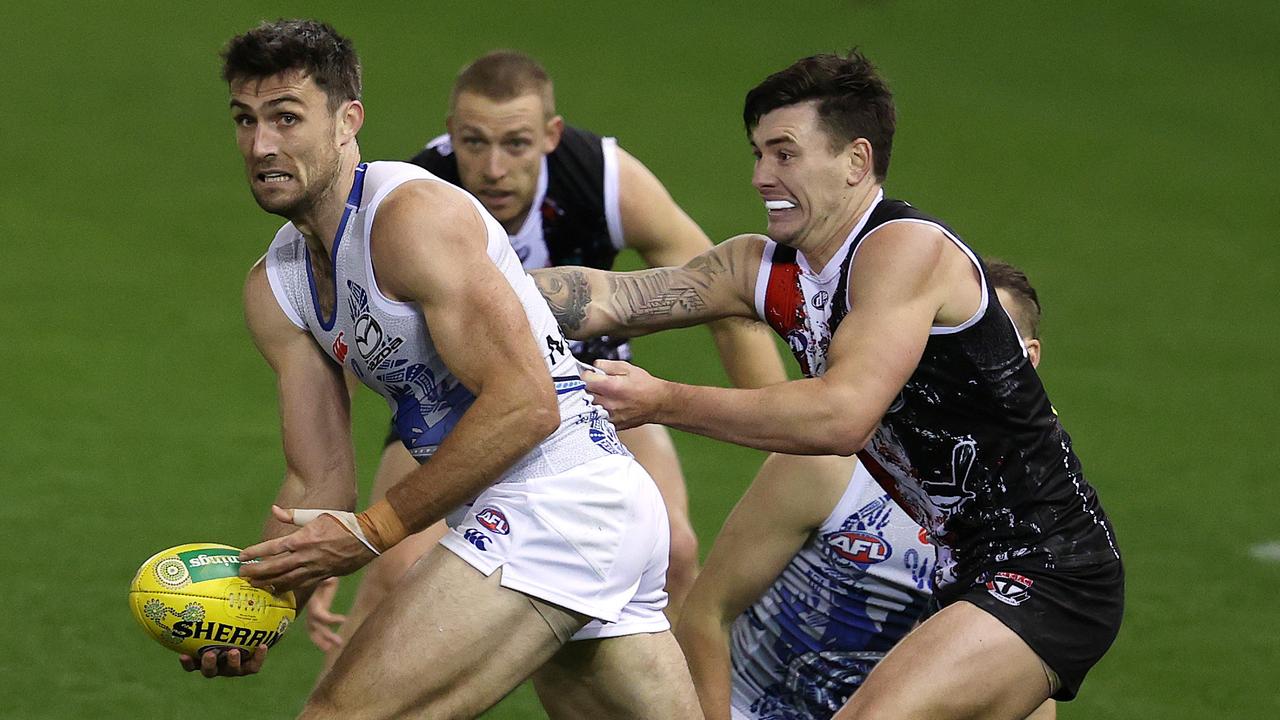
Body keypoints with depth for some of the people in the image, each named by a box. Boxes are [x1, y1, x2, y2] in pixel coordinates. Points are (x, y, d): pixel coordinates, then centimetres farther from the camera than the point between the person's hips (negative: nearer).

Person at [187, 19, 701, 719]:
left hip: (549, 498, -10)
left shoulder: (412, 214, -15)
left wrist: (375, 530, -18)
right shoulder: (275, 287, 13)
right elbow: (319, 483, 11)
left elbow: (526, 405, -21)